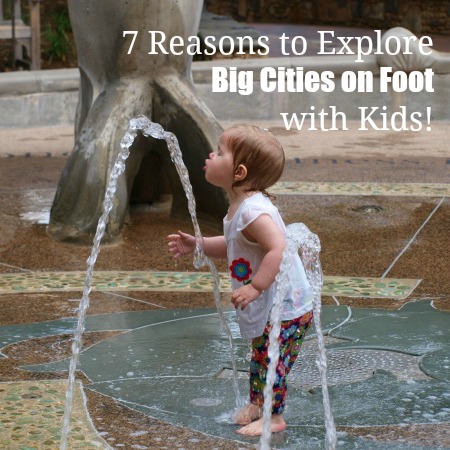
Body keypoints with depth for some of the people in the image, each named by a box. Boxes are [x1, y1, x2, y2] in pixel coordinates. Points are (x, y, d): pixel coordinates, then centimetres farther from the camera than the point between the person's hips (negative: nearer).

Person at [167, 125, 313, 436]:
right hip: (268, 307, 10)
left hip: (285, 309, -10)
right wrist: (197, 245, 13)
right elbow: (233, 246, 21)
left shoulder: (253, 211, -29)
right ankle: (257, 404, 38)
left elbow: (278, 248, -39)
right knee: (261, 357, 22)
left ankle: (274, 417, 14)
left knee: (273, 361, 0)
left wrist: (255, 287, -37)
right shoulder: (242, 207, 5)